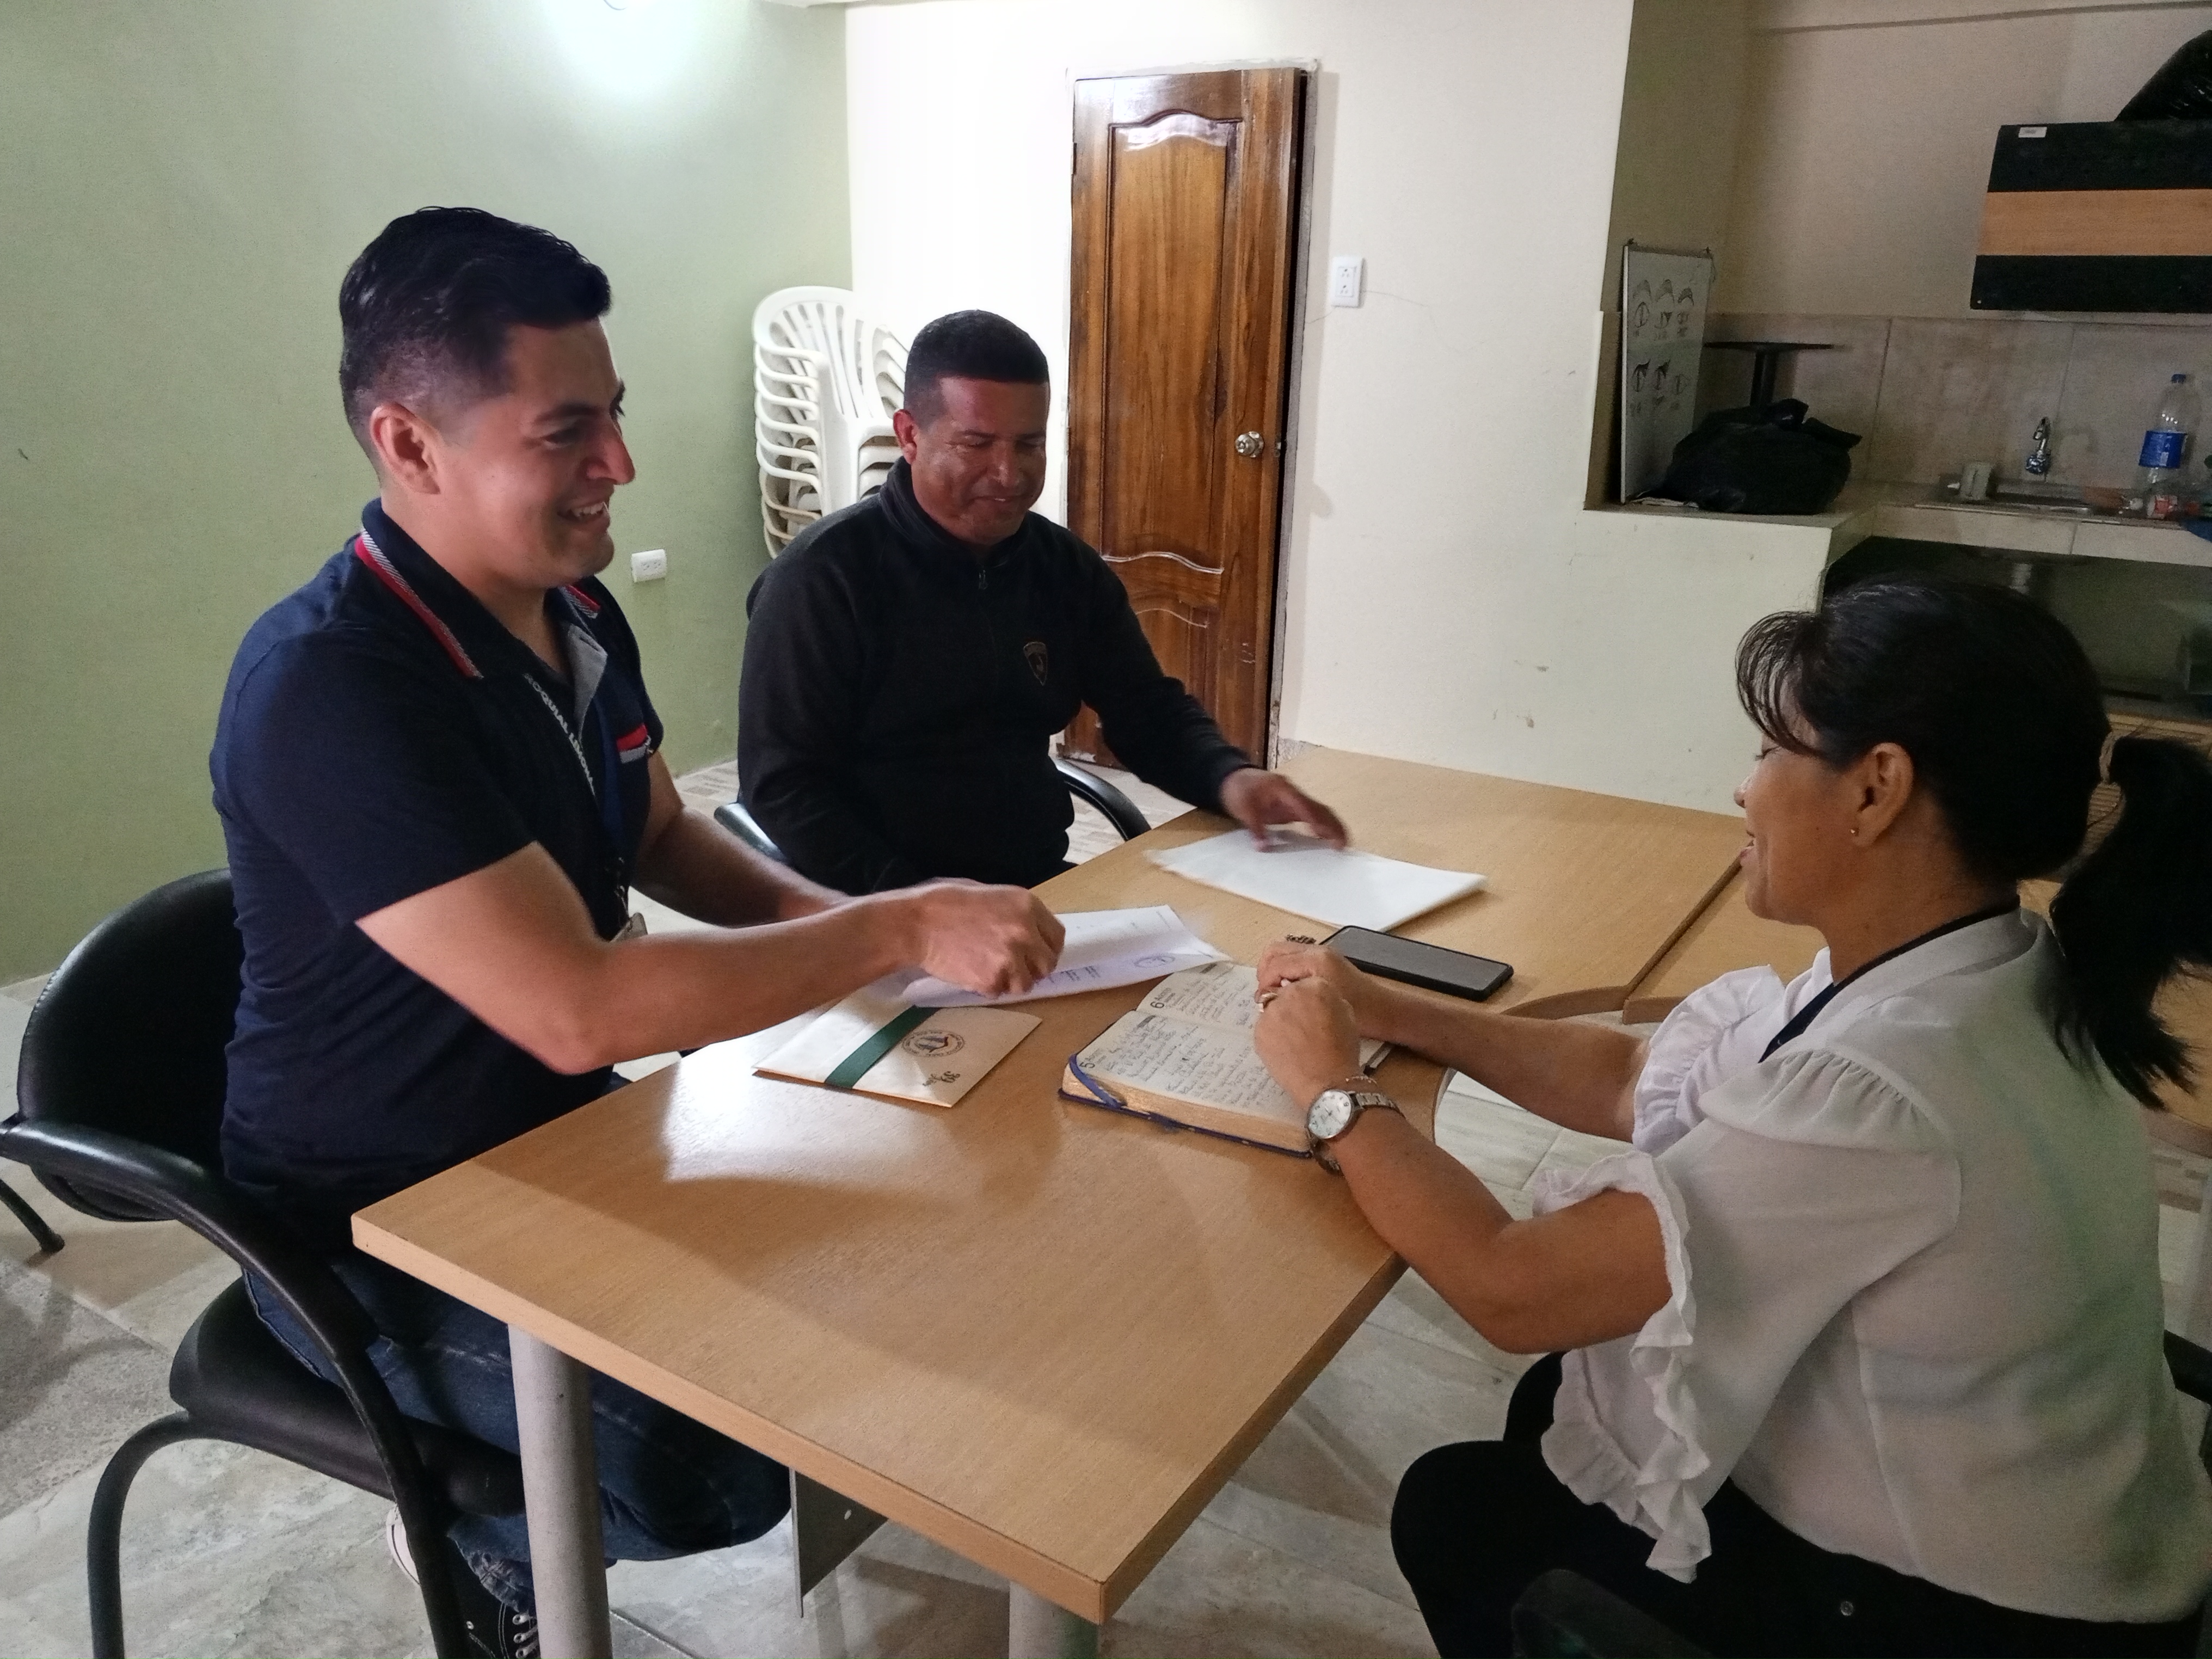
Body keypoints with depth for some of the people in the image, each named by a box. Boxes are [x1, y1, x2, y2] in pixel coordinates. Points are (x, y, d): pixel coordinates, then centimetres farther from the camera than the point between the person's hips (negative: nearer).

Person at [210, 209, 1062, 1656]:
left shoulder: (576, 613, -1)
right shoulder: (331, 687, -29)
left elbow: (662, 837, 12)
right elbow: (579, 1009, -33)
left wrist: (822, 917, -6)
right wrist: (902, 928, -29)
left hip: (557, 1133, 8)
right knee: (726, 1469, -23)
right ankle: (477, 1534, 11)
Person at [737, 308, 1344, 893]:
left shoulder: (1068, 569, 7)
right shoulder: (824, 576, -10)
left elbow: (1151, 711, 13)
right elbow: (782, 787, -13)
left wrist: (1230, 777, -8)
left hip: (1043, 892, 5)